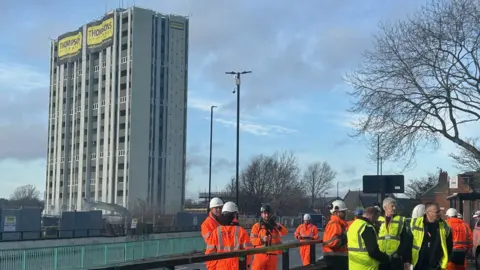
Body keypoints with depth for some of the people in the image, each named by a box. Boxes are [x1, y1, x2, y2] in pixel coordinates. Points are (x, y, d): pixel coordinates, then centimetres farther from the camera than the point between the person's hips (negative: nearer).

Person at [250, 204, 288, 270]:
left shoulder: (275, 225, 11)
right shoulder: (257, 226, 2)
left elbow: (285, 232, -5)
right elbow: (252, 240, -5)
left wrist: (279, 227, -25)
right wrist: (261, 240, -22)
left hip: (273, 256, 3)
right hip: (260, 256, -3)